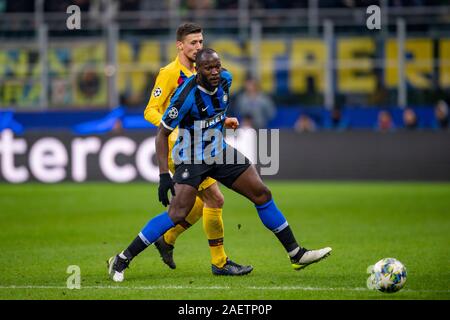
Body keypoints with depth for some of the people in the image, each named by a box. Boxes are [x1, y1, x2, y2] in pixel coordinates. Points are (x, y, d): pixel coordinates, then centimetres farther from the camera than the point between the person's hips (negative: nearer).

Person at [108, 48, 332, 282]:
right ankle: (122, 260, -13)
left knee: (262, 194, 5)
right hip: (191, 158, -7)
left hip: (219, 152, 7)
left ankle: (296, 254, 16)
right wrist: (164, 175, -23)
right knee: (177, 214, -21)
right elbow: (163, 133, -18)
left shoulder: (225, 79, -6)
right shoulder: (186, 96, -25)